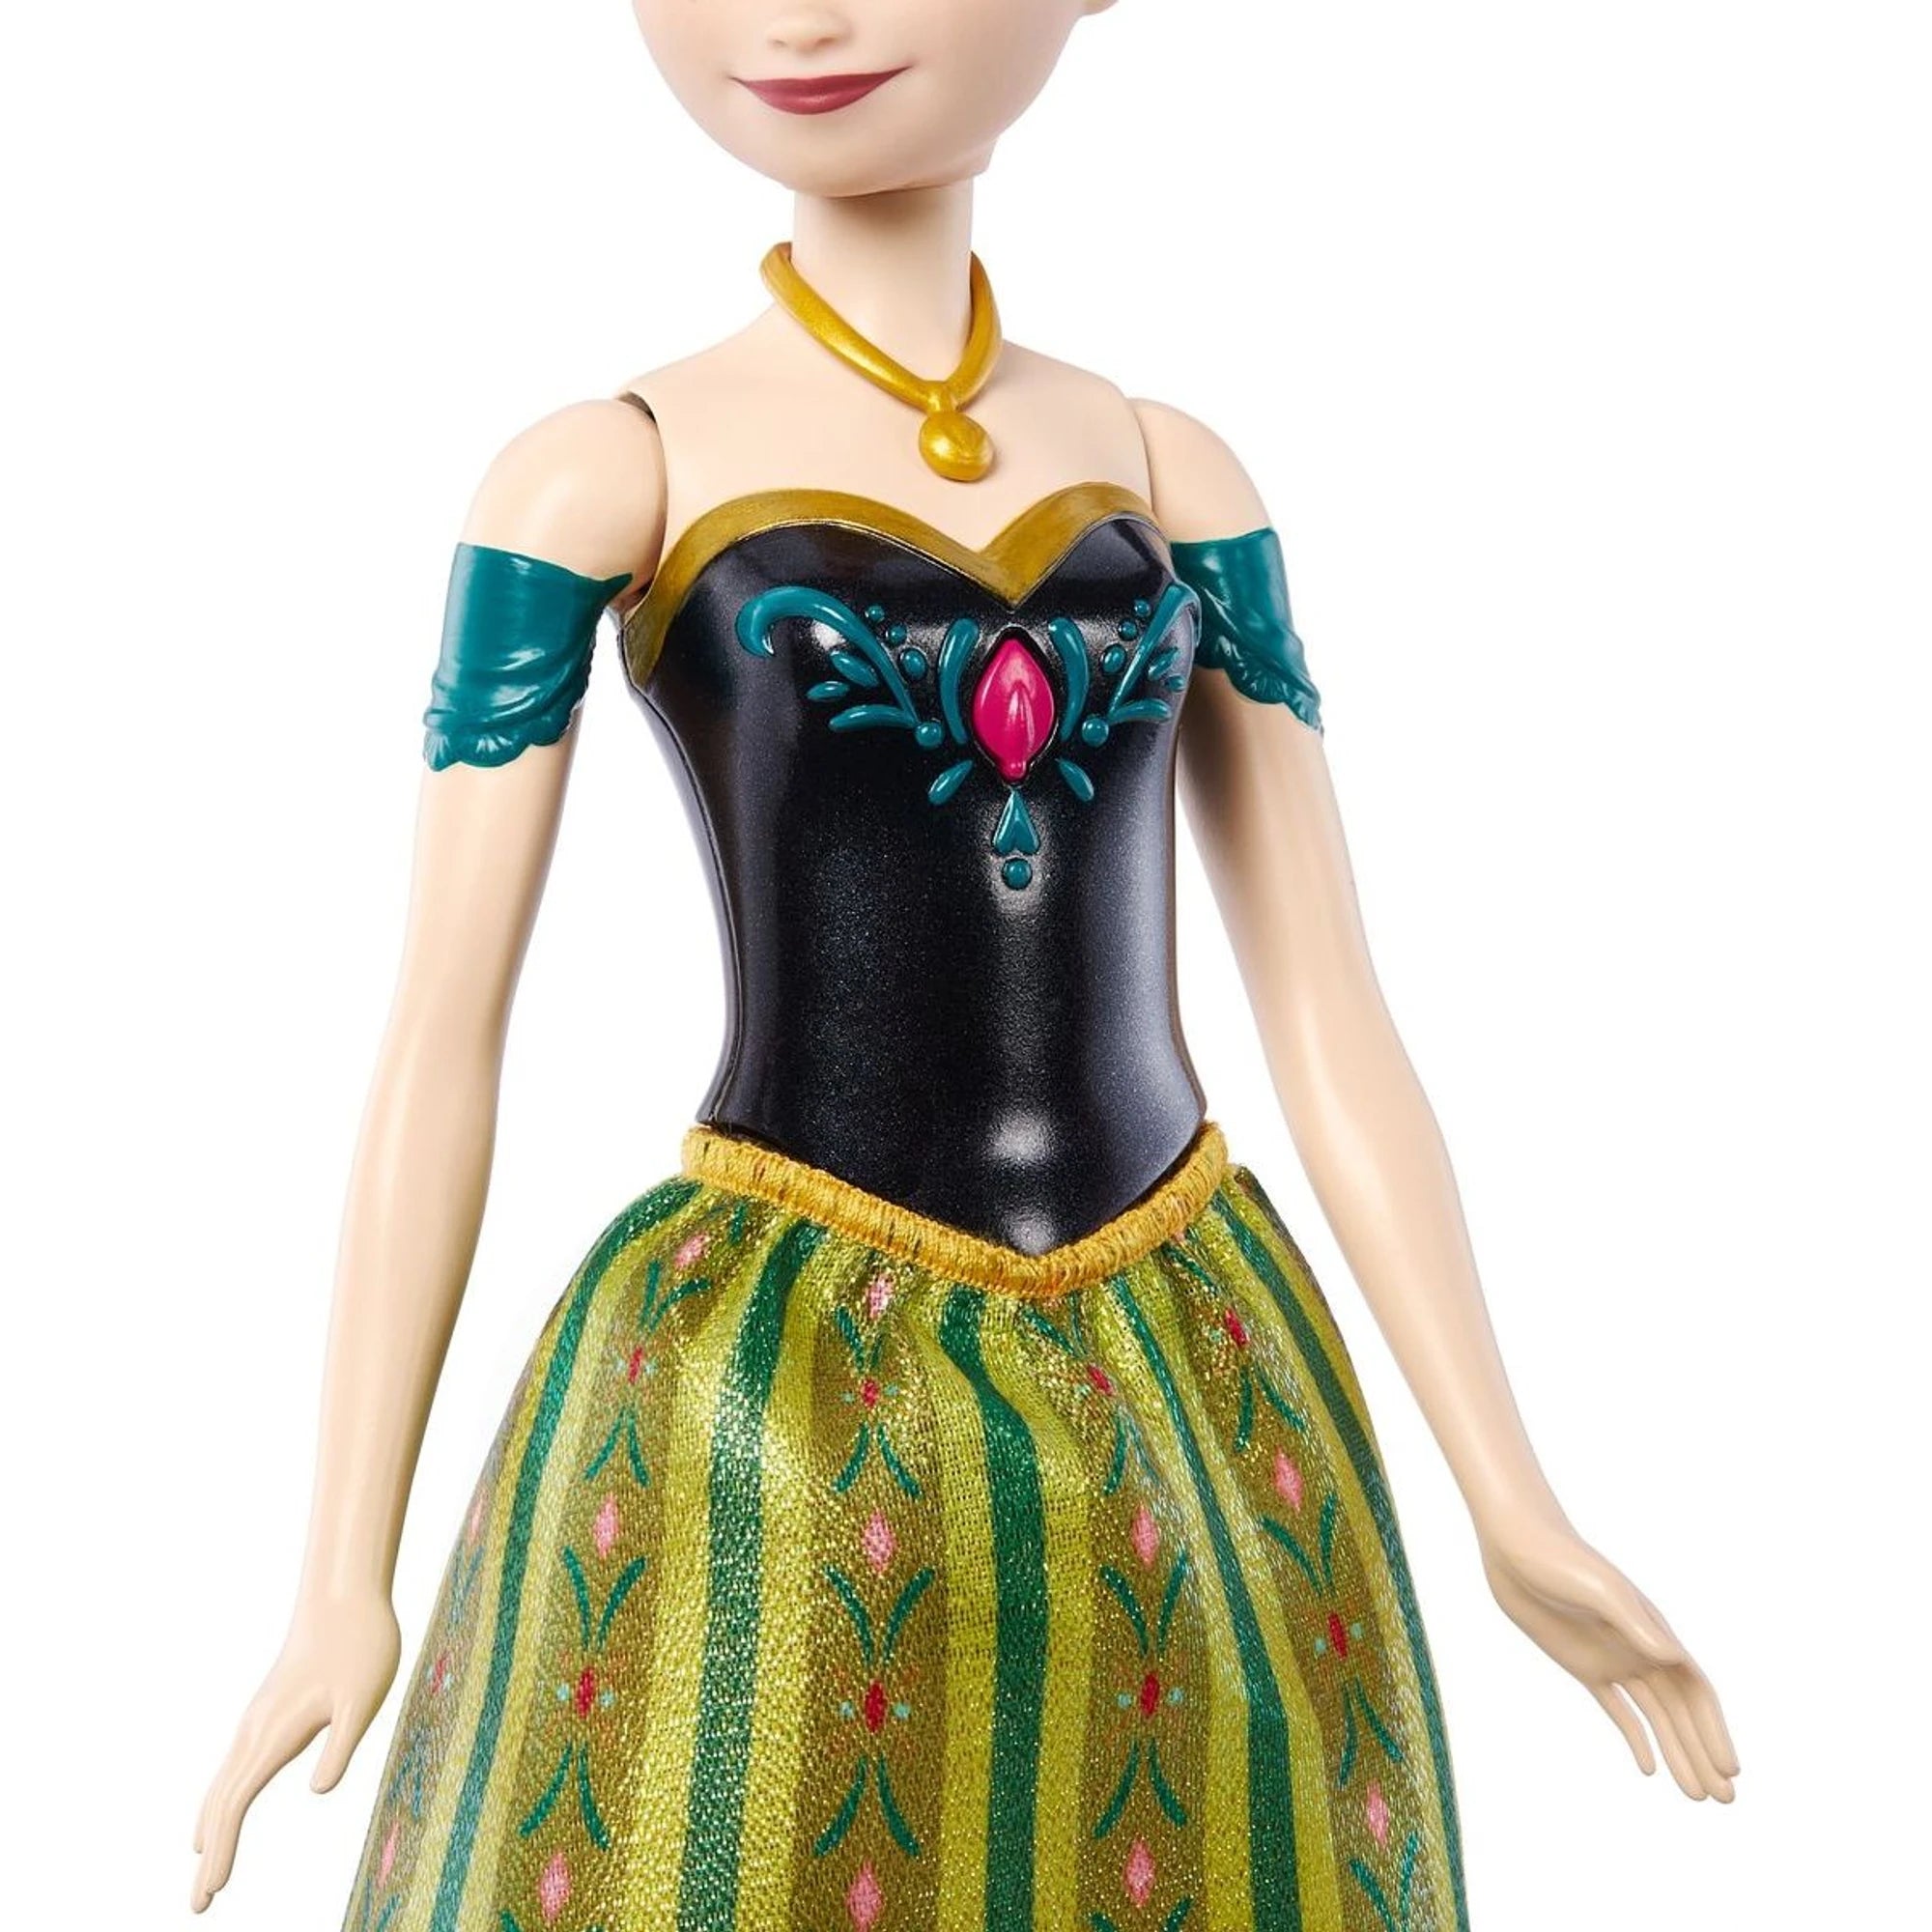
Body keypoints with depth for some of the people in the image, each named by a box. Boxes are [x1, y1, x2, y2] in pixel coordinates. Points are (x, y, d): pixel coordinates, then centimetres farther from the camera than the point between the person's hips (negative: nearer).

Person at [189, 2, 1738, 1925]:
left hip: (1189, 1387, 3)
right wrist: (343, 1576, -4)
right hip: (763, 1393, -3)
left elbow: (1326, 1008, 4)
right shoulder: (600, 477, -4)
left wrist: (1510, 1499, 3)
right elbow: (439, 1033, -3)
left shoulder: (1169, 470, 5)